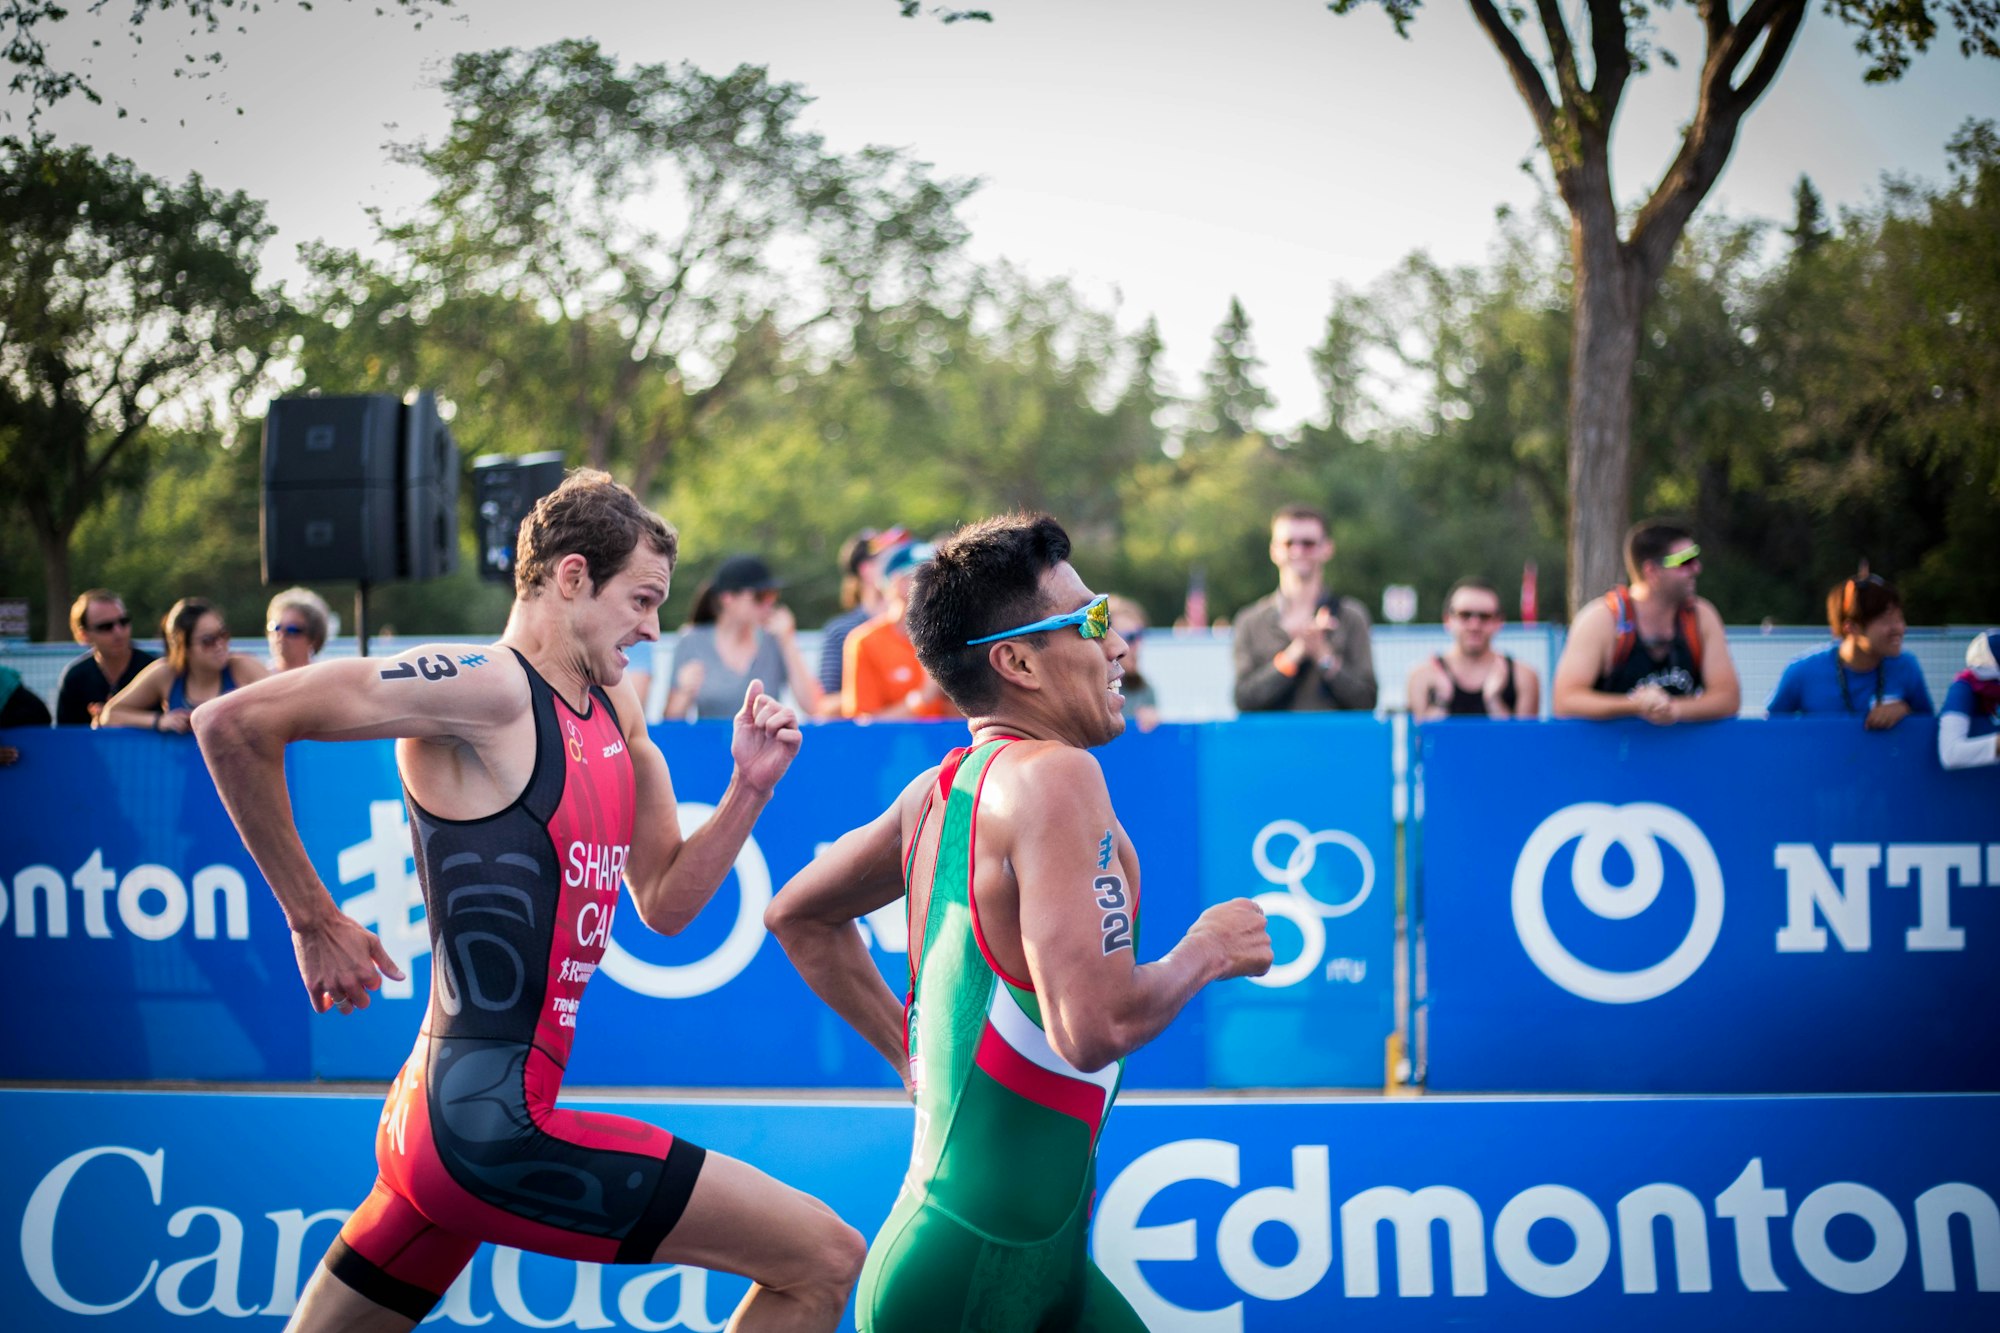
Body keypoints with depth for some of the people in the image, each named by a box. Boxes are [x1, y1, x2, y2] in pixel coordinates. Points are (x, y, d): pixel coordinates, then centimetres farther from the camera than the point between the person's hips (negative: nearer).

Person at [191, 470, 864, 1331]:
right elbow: (232, 723, -17)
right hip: (494, 1126, -9)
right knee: (825, 1260, -8)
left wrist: (749, 788, 5)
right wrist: (314, 923, -11)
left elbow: (665, 902, 20)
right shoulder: (487, 687, -12)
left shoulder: (613, 709, 14)